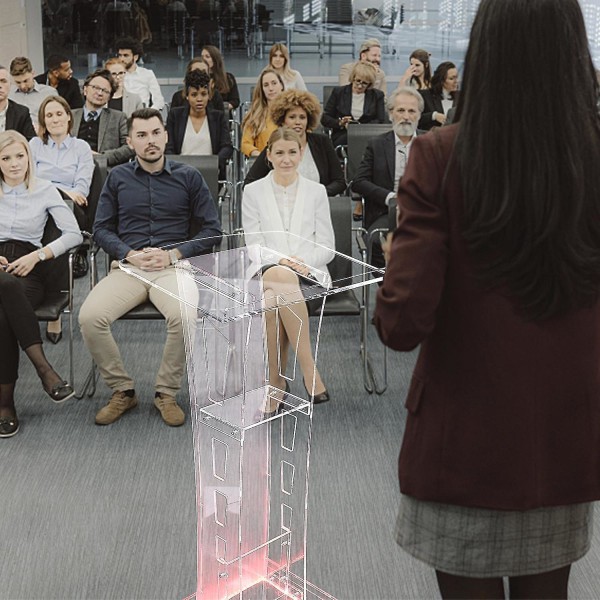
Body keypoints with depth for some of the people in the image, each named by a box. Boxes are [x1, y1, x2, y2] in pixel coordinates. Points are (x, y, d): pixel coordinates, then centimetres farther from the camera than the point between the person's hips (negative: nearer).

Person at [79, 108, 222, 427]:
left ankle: (166, 392, -10)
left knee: (184, 316, -35)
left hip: (173, 266, -2)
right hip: (128, 266, 2)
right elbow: (101, 229, 12)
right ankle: (122, 391, -4)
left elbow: (211, 229, 7)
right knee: (89, 317, -26)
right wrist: (130, 255, -6)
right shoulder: (118, 177, 14)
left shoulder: (188, 177, 10)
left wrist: (173, 255, -6)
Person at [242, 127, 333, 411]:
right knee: (281, 278, -40)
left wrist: (302, 262, -12)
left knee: (274, 298, -36)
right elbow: (253, 245, 5)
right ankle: (308, 371, -39)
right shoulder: (253, 191, 12)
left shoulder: (316, 191, 13)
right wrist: (280, 261, -15)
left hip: (308, 274, 1)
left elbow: (326, 246, 9)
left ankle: (275, 382, -30)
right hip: (267, 270, 0)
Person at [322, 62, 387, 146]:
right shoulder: (338, 92, 10)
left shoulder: (377, 96, 12)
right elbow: (324, 119, 9)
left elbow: (381, 122, 4)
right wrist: (340, 123, -12)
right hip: (341, 138, -1)